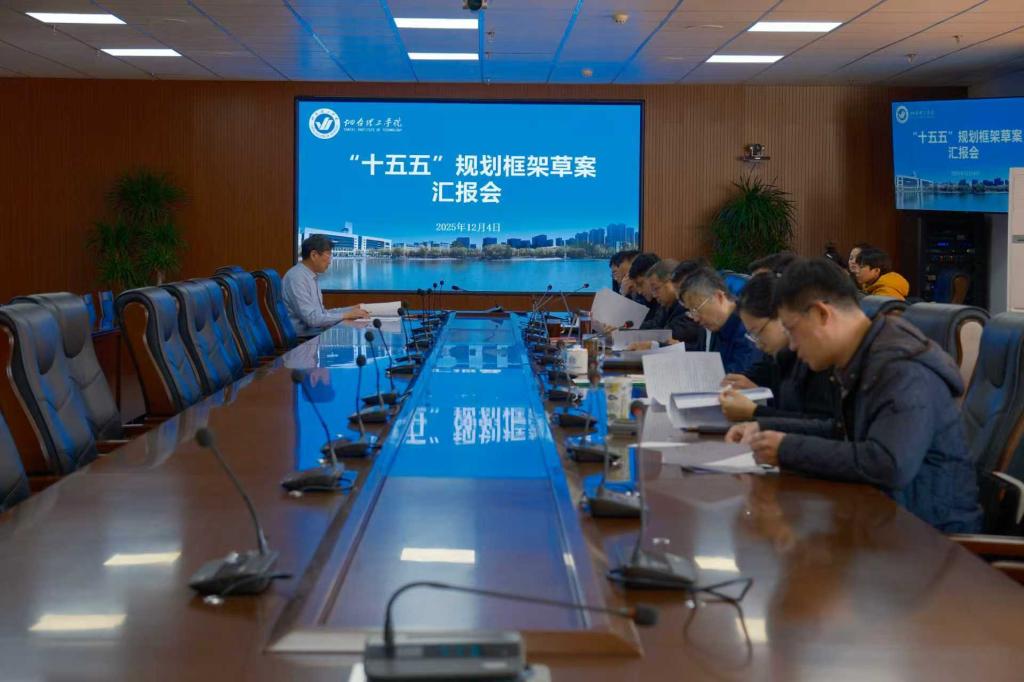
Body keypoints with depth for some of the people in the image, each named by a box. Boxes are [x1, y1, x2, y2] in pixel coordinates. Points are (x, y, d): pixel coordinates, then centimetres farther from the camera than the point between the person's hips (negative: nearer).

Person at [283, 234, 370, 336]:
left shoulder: (313, 277, 14)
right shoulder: (297, 278, -16)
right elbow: (311, 318, -22)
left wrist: (350, 310, 9)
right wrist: (346, 315, -16)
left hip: (318, 333, 9)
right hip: (304, 339, -9)